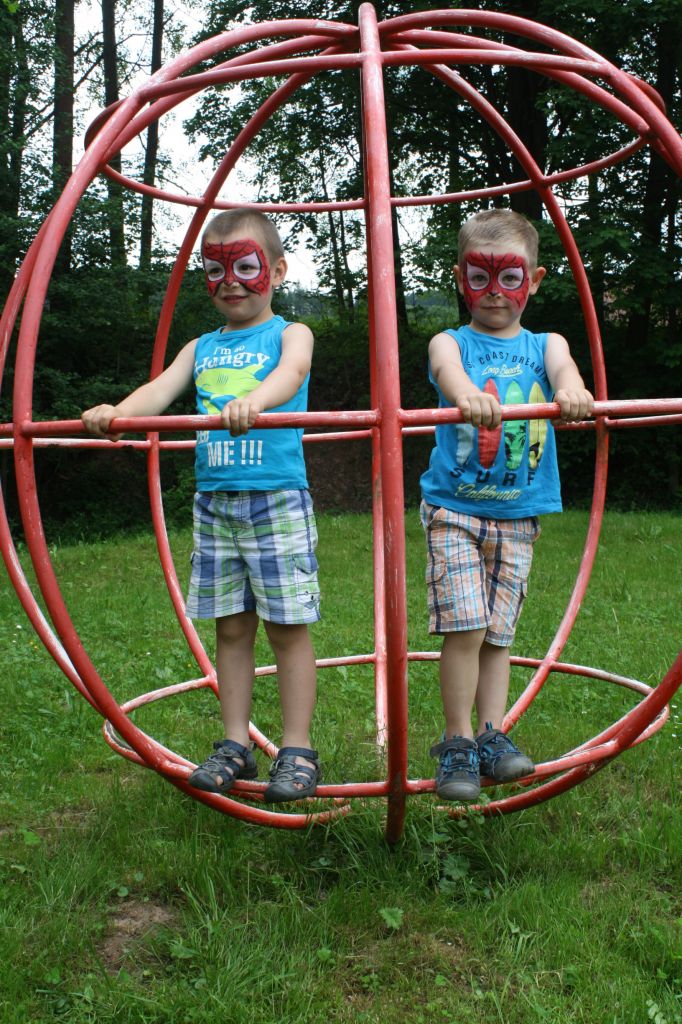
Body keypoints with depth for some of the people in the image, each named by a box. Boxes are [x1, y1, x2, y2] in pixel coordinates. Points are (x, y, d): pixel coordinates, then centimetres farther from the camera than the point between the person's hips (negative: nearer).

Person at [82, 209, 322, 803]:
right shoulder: (201, 348, 15)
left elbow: (291, 373, -20)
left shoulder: (289, 335, 3)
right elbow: (161, 388, -1)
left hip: (278, 501, -4)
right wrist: (116, 413, -23)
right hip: (214, 502, 4)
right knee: (231, 627, 9)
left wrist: (254, 400, -43)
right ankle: (235, 745, 20)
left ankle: (297, 750, 10)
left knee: (287, 626, 0)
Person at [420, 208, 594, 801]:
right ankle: (458, 743, 3)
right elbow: (447, 367, -22)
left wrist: (571, 388, -42)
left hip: (519, 513, 3)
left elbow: (562, 365, -16)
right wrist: (467, 393, -48)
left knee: (499, 631, 7)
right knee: (464, 625, -11)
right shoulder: (451, 343, 3)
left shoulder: (543, 345, 9)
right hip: (454, 508, -2)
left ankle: (492, 736, 17)